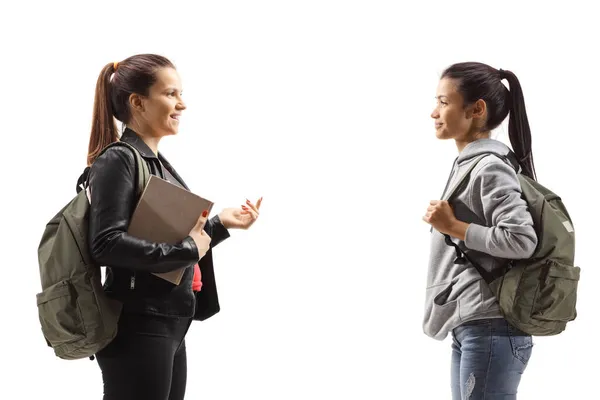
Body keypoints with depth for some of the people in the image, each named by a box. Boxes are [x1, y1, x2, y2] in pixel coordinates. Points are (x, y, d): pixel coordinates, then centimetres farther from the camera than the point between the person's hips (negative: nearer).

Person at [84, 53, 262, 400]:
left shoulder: (159, 163, 15)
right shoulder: (117, 160, -11)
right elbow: (107, 244, -23)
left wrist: (221, 223, 10)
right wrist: (187, 250, -17)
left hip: (170, 327, 9)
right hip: (137, 329, -9)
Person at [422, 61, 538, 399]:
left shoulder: (490, 168, -13)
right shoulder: (469, 165, 14)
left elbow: (522, 240, -23)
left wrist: (453, 227, -16)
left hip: (490, 332, -9)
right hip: (469, 331, 9)